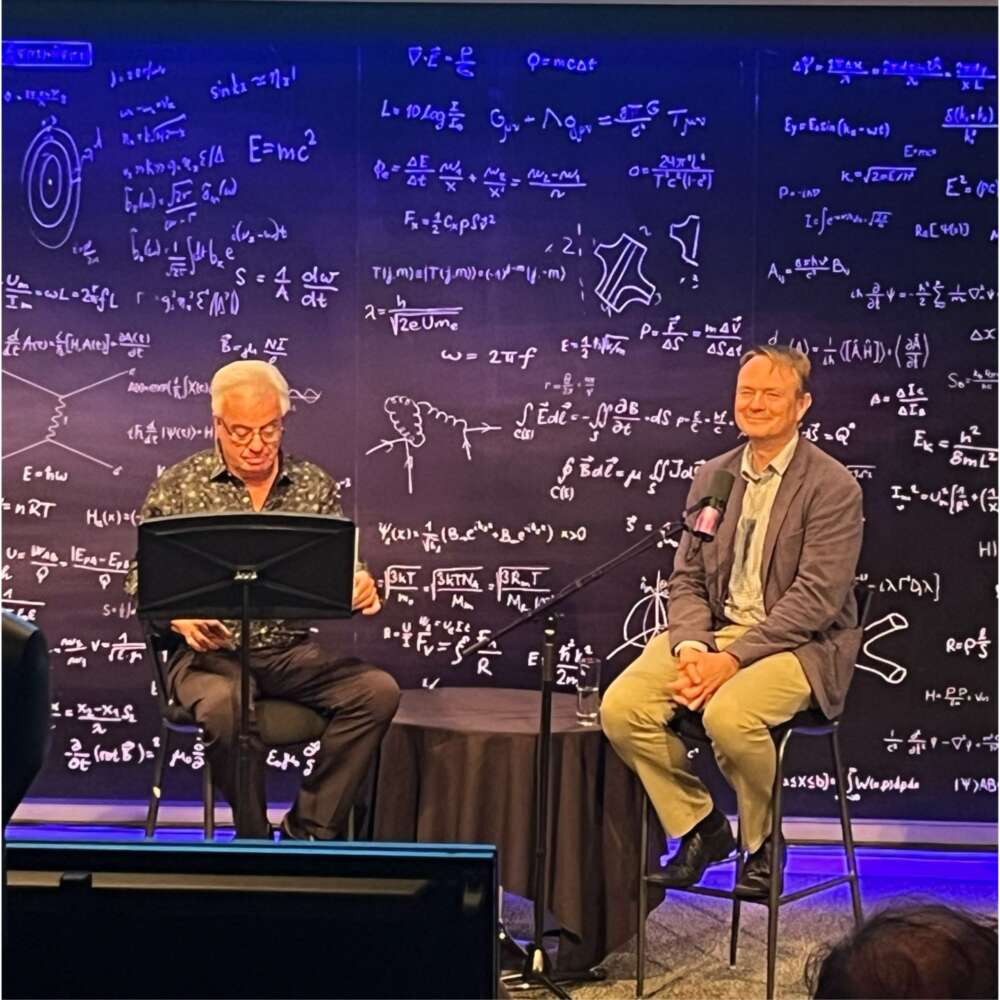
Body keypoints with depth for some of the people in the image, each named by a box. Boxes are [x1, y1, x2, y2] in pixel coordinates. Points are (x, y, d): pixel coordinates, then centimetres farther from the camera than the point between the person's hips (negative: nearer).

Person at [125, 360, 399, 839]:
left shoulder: (314, 485, 9)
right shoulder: (179, 486, 2)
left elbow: (342, 570, 9)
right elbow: (142, 579, 3)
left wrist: (361, 589, -16)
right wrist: (180, 617, -18)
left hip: (293, 651, 3)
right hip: (210, 653, -3)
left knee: (378, 690, -23)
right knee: (225, 706, -37)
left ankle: (309, 830, -11)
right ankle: (255, 839, -12)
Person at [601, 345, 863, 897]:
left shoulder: (833, 487, -8)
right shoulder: (711, 476, 11)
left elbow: (815, 598, -15)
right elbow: (686, 580, 10)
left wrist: (733, 658, -22)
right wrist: (689, 647, -11)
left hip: (799, 644, -5)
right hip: (714, 630, 6)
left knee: (728, 714, -34)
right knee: (621, 707, -18)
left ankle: (763, 840, -4)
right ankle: (700, 825, 4)